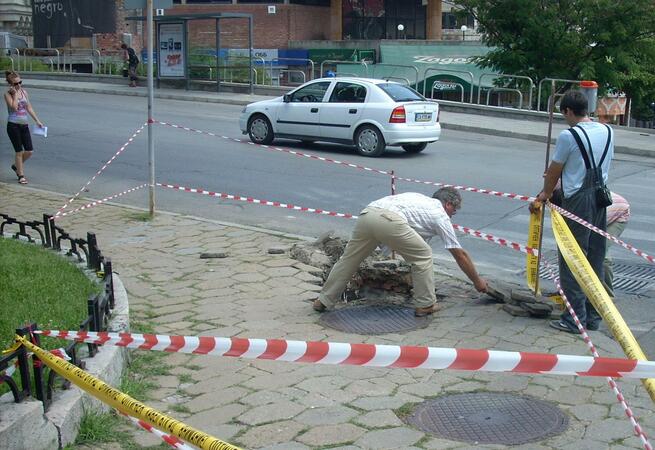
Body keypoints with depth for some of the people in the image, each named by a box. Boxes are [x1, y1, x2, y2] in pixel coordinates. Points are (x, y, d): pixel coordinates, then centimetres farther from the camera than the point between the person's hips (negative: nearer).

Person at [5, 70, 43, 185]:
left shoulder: (24, 92, 9)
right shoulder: (8, 94, -6)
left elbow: (29, 108, 14)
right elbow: (14, 107, -21)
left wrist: (37, 121, 12)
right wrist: (15, 94, -14)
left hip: (24, 125, 5)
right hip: (13, 125, -5)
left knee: (29, 151, 2)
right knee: (19, 151, 0)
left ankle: (16, 166, 29)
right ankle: (21, 175, 12)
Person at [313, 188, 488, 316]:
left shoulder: (420, 198, 39)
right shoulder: (440, 215, 20)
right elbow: (459, 254, 24)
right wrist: (477, 281, 33)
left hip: (366, 214, 7)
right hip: (389, 220, -7)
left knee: (348, 259, 19)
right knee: (423, 255, 13)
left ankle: (323, 301, 25)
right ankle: (425, 304, 17)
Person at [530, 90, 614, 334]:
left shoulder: (569, 136, -12)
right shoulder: (608, 131, 8)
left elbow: (553, 172, -3)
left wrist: (544, 196, 16)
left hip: (577, 202, -7)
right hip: (600, 199, 7)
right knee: (596, 259, 13)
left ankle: (575, 318, 2)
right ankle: (593, 316, 21)